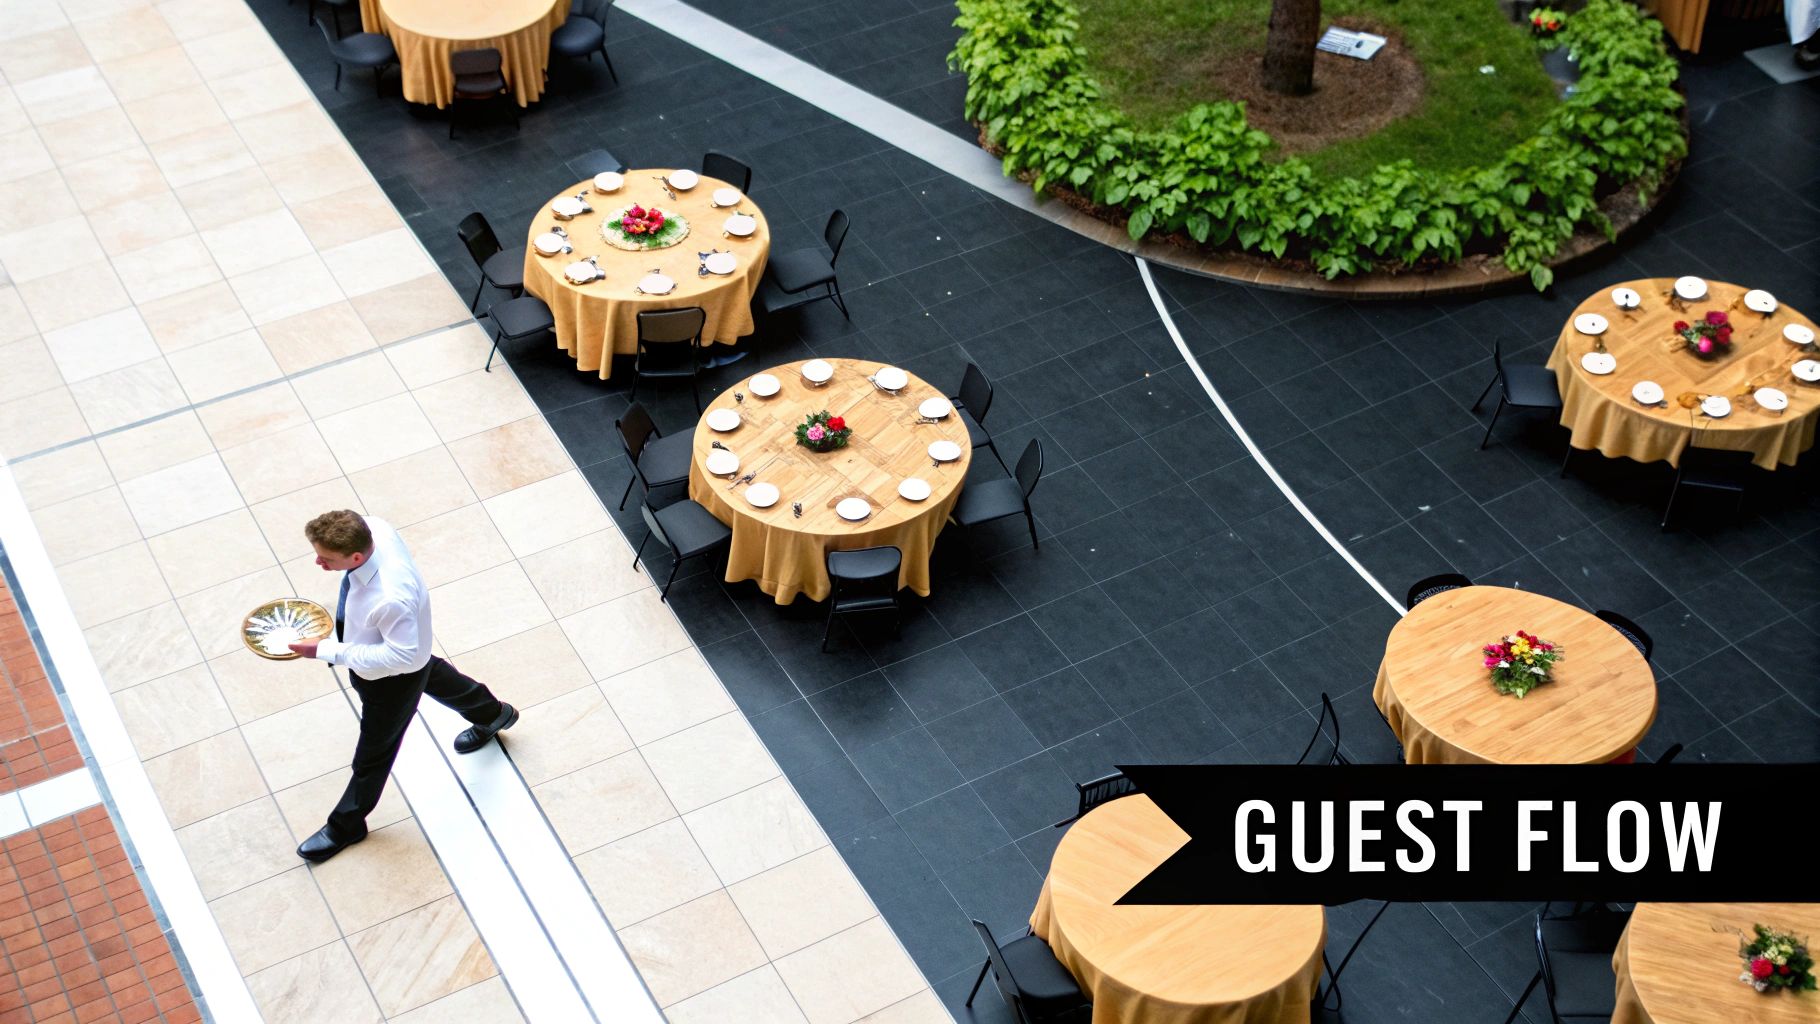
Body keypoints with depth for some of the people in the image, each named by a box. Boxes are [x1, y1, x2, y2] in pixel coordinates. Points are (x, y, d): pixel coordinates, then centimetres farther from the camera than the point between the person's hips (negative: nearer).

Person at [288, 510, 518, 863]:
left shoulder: (390, 599, -50)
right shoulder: (373, 528, -29)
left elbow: (401, 657, -37)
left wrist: (328, 651, -36)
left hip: (394, 678, -8)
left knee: (374, 751, 19)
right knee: (431, 675, 39)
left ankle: (346, 824, 47)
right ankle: (493, 713, 68)